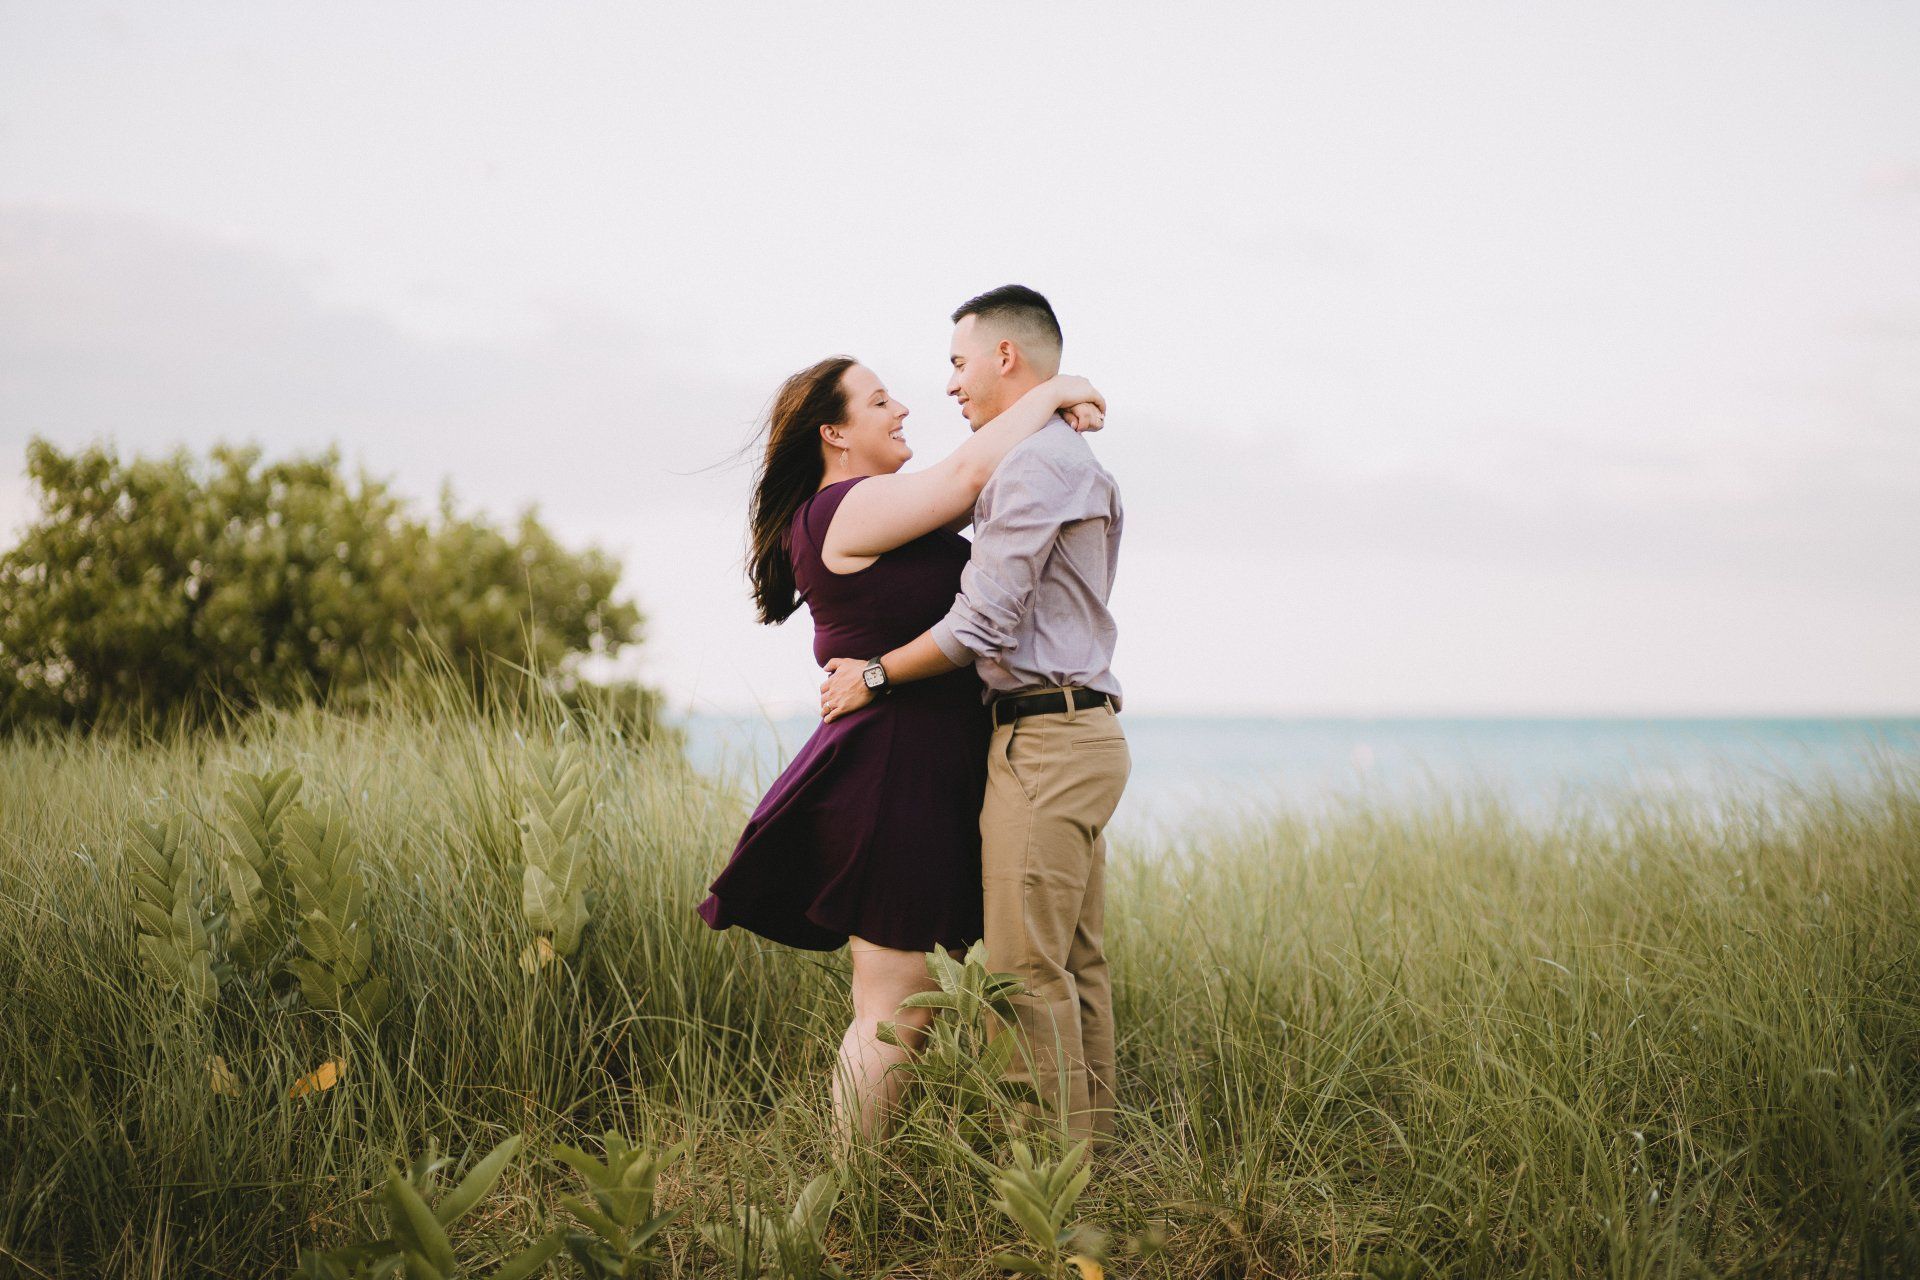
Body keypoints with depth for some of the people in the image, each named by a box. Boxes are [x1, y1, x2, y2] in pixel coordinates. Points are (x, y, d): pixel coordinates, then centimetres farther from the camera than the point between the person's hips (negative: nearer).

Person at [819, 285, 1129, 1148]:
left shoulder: (1032, 465, -12)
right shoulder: (1076, 464, 22)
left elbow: (982, 625, -16)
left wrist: (875, 674, -6)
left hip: (1043, 742, -11)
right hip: (1083, 729, 11)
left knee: (1027, 969, -9)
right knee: (1076, 963, 10)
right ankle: (1090, 1144, 13)